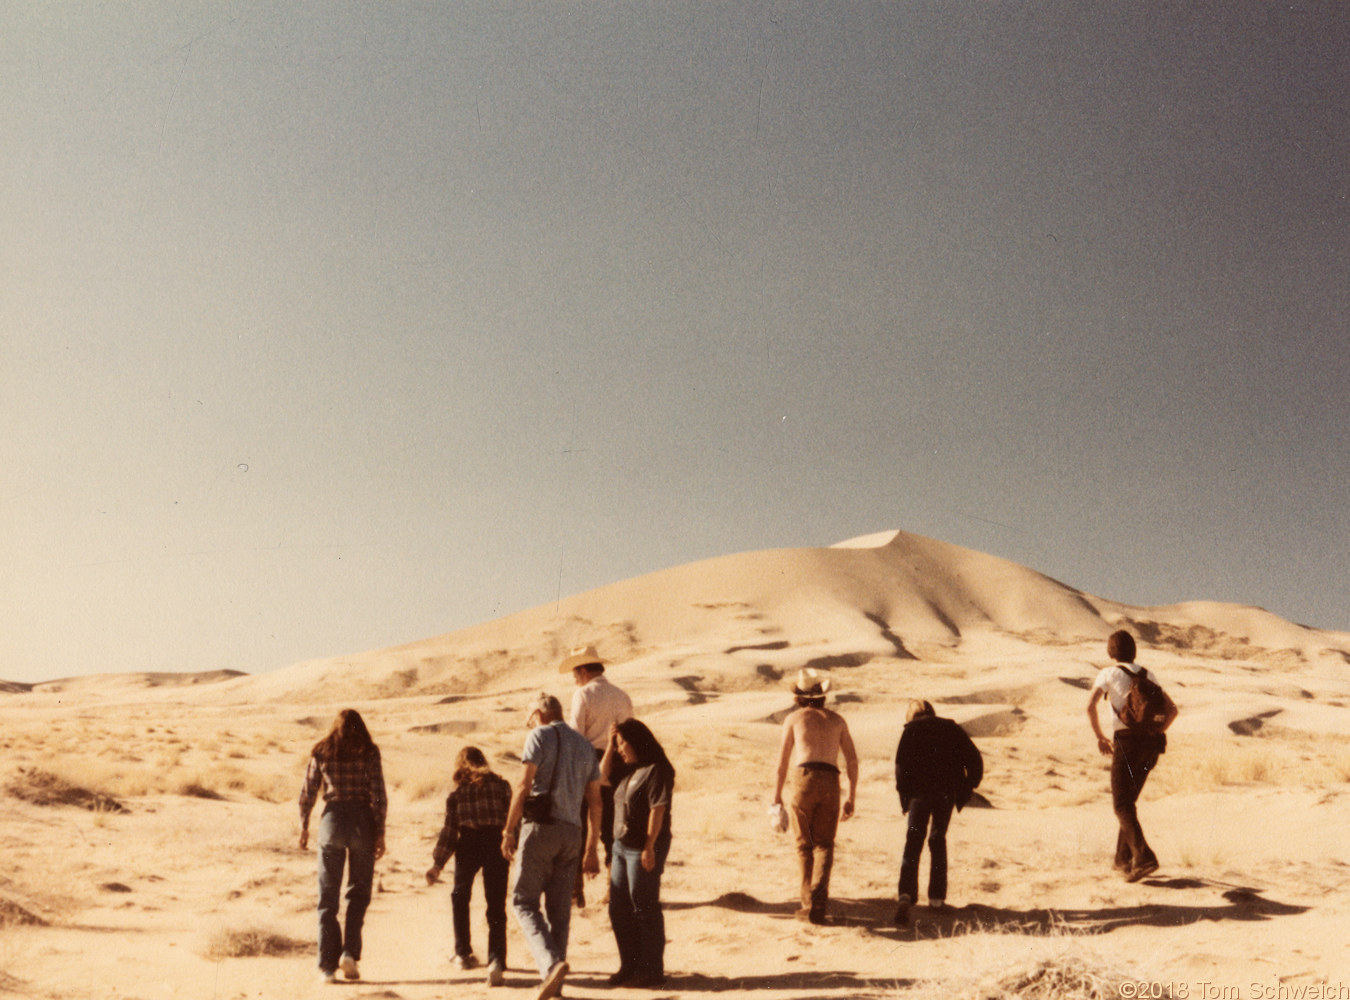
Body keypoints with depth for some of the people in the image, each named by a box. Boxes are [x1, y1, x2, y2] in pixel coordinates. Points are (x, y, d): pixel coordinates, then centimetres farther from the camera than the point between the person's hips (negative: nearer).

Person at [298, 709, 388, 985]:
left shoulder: (321, 752, 6)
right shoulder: (369, 752, 0)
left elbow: (307, 792, 6)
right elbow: (379, 796, -6)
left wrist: (303, 827, 17)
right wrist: (380, 833, -2)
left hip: (332, 819, 1)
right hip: (362, 820, -1)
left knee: (328, 896, 7)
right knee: (359, 891, 13)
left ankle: (328, 964, 4)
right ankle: (350, 953, -1)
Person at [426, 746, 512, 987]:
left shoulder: (456, 791, 5)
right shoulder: (501, 785, 6)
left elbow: (449, 830, 2)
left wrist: (437, 863, 7)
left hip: (468, 844, 0)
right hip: (496, 843, 0)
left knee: (460, 897, 24)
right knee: (496, 906, 0)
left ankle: (463, 953, 28)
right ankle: (496, 960, -18)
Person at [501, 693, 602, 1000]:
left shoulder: (540, 736, 0)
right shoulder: (585, 745, 18)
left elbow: (523, 787, -10)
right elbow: (595, 802, 15)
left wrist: (509, 831, -6)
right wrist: (591, 849, 17)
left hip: (540, 826, -6)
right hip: (571, 832, 6)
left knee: (524, 900, -2)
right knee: (559, 907, 11)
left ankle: (552, 963, -21)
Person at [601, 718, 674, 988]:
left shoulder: (656, 770, -15)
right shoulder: (629, 769, 12)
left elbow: (658, 809, -20)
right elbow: (603, 775, 21)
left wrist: (649, 847, -22)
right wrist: (609, 745, 10)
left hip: (644, 848, -9)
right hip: (622, 845, 9)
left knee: (644, 910, -2)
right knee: (619, 910, 13)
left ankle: (651, 972, 8)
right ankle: (630, 967, 24)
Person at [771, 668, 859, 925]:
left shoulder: (794, 718, 13)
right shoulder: (837, 720, 20)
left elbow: (782, 761, 9)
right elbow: (852, 760, 16)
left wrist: (776, 798, 14)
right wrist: (851, 798, 20)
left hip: (803, 780, -1)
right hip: (830, 783, 2)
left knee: (804, 845, 9)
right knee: (824, 845, 8)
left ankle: (809, 904, 3)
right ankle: (819, 893, -17)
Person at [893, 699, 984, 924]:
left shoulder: (911, 729, 7)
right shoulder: (951, 729, 15)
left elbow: (902, 762, -6)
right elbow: (975, 760, 6)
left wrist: (904, 793, 2)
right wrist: (966, 788, 12)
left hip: (919, 793, -2)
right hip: (947, 793, 3)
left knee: (913, 842, -3)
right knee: (938, 840, 18)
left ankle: (906, 893, -22)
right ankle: (937, 897, 18)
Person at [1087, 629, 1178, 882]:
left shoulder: (1108, 674, 3)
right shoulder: (1148, 676, 19)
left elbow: (1090, 706, -11)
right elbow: (1172, 710, 16)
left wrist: (1100, 737, 1)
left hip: (1126, 741, -6)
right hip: (1151, 744, 6)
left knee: (1122, 806, -6)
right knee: (1129, 800, 19)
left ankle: (1144, 856, -24)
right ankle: (1123, 859, 20)